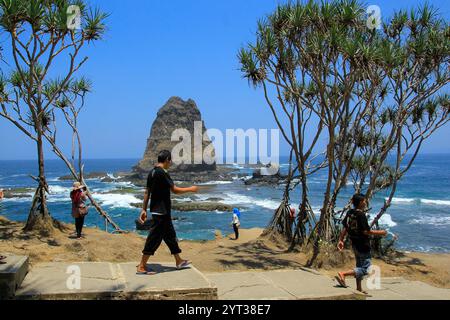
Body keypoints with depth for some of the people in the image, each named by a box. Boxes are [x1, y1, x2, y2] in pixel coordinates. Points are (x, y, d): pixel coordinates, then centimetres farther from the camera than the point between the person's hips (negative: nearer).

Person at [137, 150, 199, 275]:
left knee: (170, 235, 18)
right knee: (154, 238, -4)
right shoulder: (162, 173, -18)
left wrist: (144, 210, 15)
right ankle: (141, 267, 1)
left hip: (156, 210, 10)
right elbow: (175, 190, -19)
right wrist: (191, 189, -5)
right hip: (161, 211, -10)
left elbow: (147, 192, 12)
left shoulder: (152, 172, 10)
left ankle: (179, 261, 29)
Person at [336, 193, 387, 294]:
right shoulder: (361, 215, -20)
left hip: (354, 244, 9)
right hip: (363, 245, -9)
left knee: (359, 266, 21)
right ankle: (343, 274, -15)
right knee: (365, 269, -3)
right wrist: (380, 233, -10)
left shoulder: (350, 213, 4)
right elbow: (366, 231, -22)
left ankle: (359, 289, 29)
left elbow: (345, 228, 7)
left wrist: (341, 240, 13)